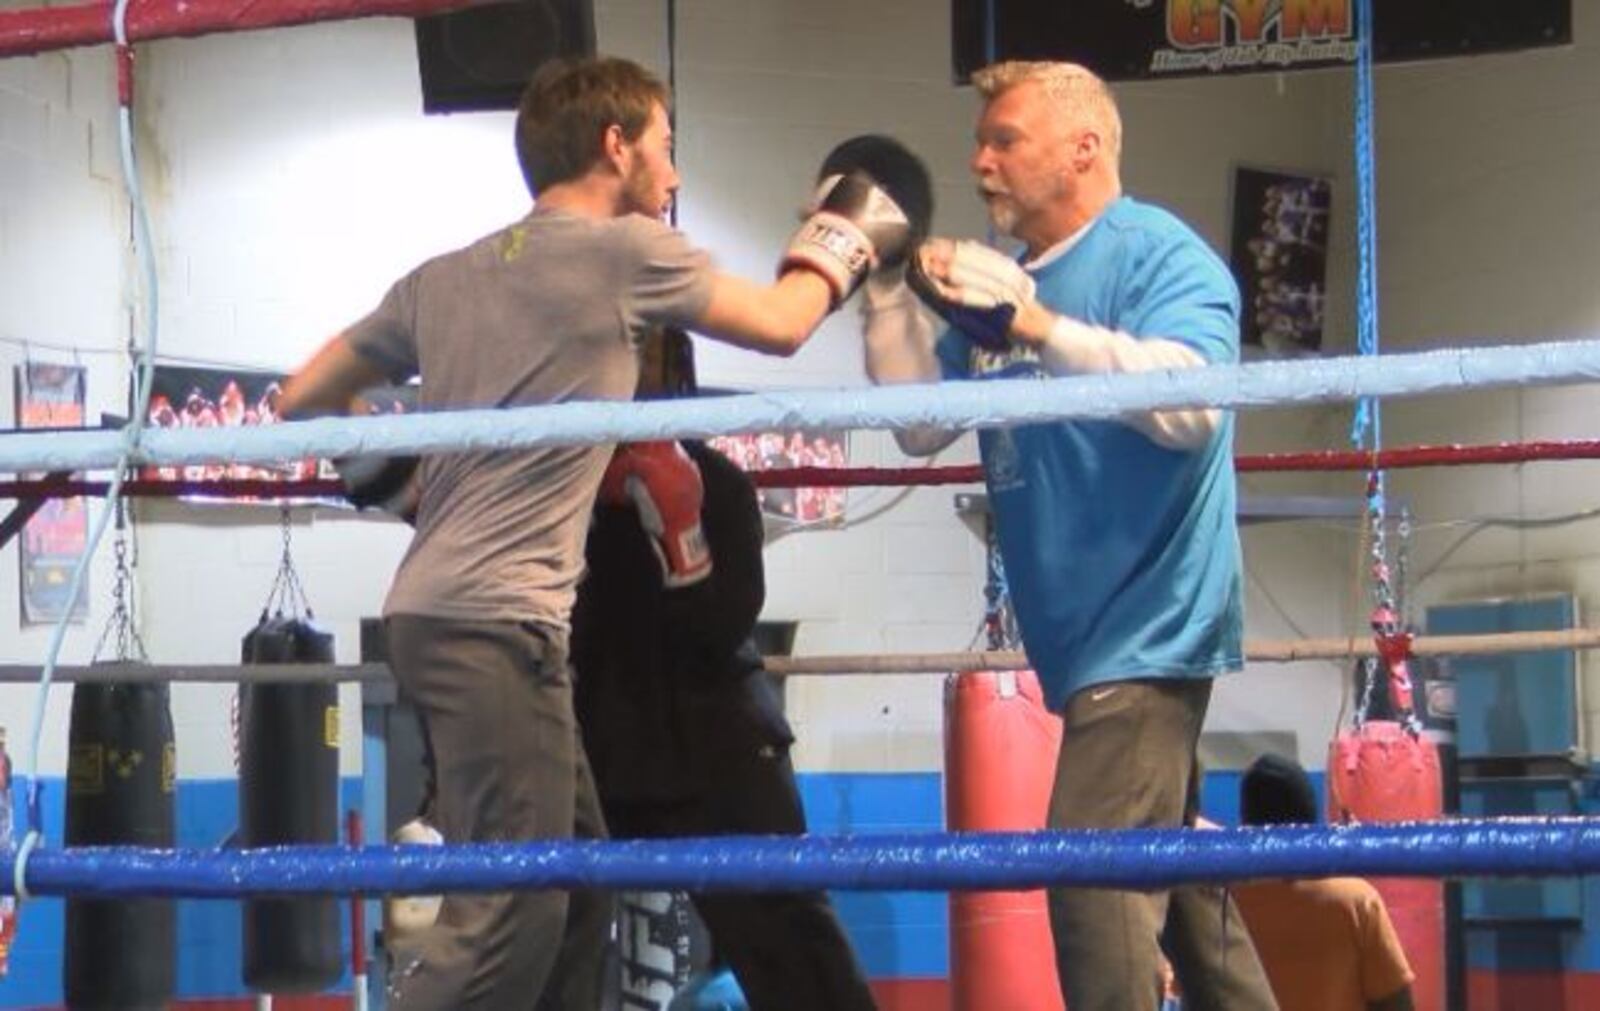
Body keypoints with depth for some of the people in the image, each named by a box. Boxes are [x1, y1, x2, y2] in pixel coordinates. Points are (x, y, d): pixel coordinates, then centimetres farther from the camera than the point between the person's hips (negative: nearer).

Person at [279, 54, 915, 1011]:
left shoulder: (443, 280, 17)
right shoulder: (628, 251, -2)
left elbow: (306, 399, 21)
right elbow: (780, 325, 12)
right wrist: (839, 246, 30)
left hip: (436, 611, 9)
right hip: (497, 619, -9)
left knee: (572, 893, 14)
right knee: (507, 915, -13)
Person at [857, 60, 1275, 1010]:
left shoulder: (1157, 253, -11)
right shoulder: (1001, 284, 12)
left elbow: (1190, 402, -26)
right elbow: (923, 425, 10)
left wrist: (1039, 327, -33)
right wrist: (889, 290, 1)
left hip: (1147, 627, -9)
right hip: (1086, 637, 9)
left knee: (1097, 879, -17)